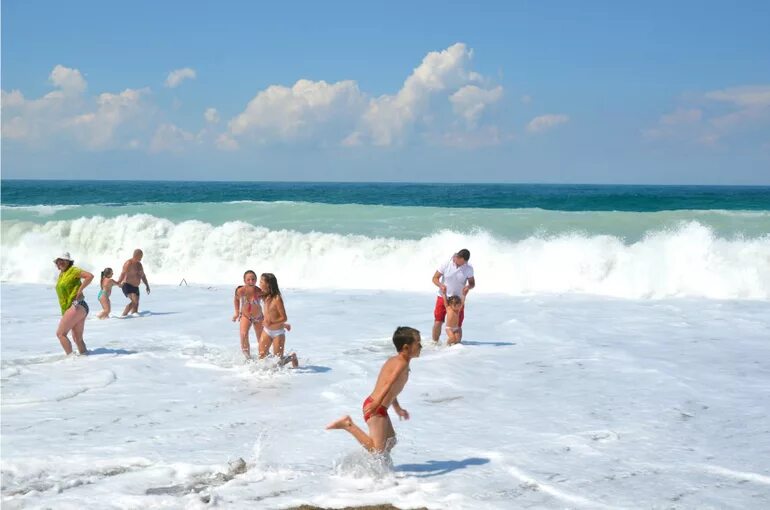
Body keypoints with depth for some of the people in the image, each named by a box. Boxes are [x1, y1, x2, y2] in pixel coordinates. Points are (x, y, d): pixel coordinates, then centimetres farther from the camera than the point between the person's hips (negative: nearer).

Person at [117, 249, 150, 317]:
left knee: (136, 304, 6)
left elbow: (143, 275, 24)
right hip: (127, 286, -9)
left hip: (135, 287, 9)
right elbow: (123, 273, -31)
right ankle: (123, 315, -27)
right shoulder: (129, 263, -16)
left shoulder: (139, 264, 12)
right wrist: (118, 282, -46)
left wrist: (147, 285, 22)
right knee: (134, 301, -25)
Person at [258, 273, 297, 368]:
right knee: (261, 357, 0)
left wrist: (272, 322, -33)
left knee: (279, 361, 2)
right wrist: (283, 324, 20)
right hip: (266, 331, 6)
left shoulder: (277, 299, -21)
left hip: (278, 332, -6)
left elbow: (284, 318, -18)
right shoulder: (265, 297, 0)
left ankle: (293, 357, 31)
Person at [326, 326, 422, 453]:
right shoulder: (402, 363, -13)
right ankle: (348, 425, -11)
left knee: (390, 442, 21)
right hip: (376, 409, -10)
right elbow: (389, 383, -27)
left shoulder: (393, 360, 17)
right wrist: (377, 403, -37)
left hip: (380, 409, 10)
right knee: (378, 450, -14)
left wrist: (398, 408, 39)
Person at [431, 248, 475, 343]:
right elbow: (435, 278, -5)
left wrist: (468, 287, -24)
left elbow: (472, 283, 0)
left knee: (457, 325, 1)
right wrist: (441, 285, -26)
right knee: (438, 322, -3)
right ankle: (435, 343, 11)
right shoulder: (446, 264, -12)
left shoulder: (469, 269, -9)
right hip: (443, 297, -1)